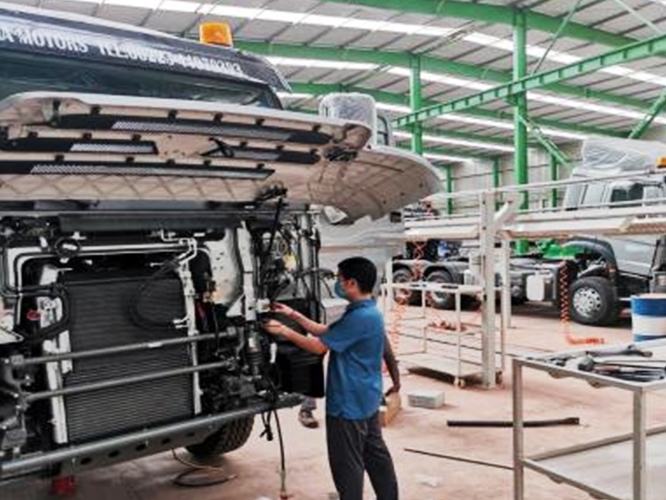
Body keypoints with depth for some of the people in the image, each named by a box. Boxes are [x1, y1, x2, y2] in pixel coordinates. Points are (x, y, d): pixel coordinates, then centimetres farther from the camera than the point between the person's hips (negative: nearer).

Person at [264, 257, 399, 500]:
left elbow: (319, 345, -20)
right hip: (366, 399, 10)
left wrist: (284, 331, -9)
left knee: (347, 463, 4)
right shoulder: (368, 312, 7)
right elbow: (326, 331, 13)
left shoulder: (359, 317, -25)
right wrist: (294, 315, 11)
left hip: (349, 402, -10)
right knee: (375, 453, 19)